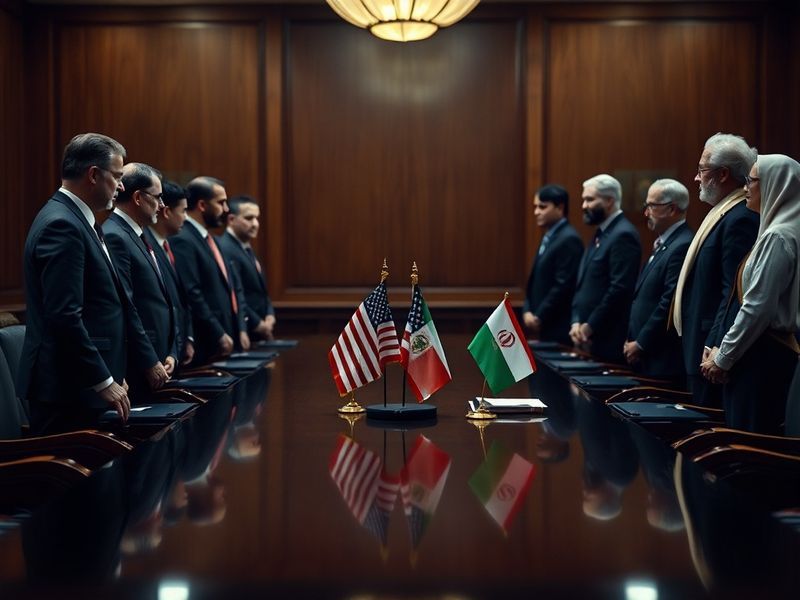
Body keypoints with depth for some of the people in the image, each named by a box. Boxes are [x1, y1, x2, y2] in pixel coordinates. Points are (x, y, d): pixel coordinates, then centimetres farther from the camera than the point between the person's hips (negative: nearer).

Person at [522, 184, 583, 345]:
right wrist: (527, 311, 3)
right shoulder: (549, 237, 16)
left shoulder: (569, 239, -13)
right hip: (544, 327, 9)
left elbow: (563, 285, -19)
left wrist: (539, 318, -14)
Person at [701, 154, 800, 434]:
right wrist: (724, 350, 14)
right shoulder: (777, 230, 14)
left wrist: (723, 356, -11)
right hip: (768, 349, 9)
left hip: (762, 355, -9)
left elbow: (759, 306, -19)